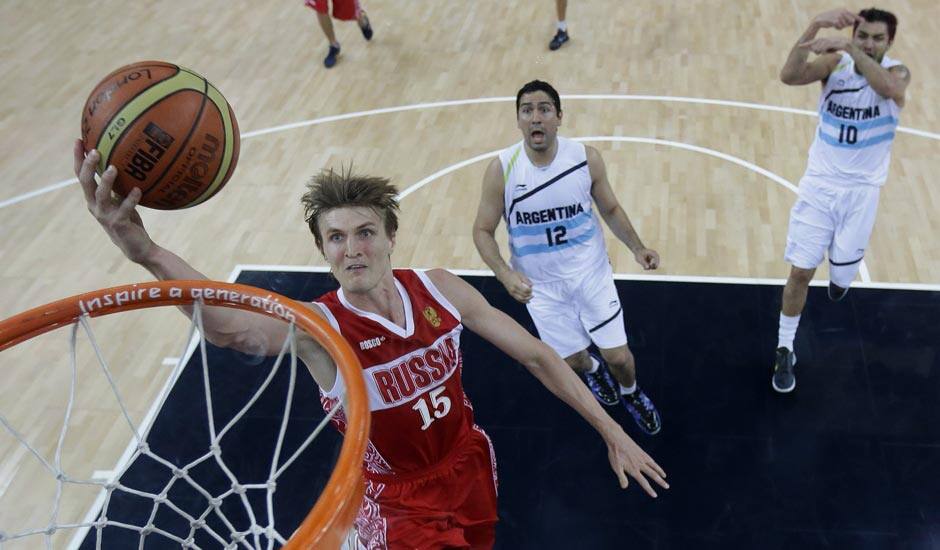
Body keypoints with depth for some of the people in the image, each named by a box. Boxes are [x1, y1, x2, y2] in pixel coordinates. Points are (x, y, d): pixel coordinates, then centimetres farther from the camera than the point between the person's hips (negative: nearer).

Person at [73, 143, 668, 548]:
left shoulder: (439, 289, -16)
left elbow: (535, 354, -7)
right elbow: (228, 325, -49)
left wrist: (611, 432, -7)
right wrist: (144, 251, -68)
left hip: (471, 464, 4)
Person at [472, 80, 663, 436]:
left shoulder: (586, 158, -15)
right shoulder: (501, 170, -19)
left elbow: (610, 209, 3)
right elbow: (483, 231, -10)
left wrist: (636, 248, -8)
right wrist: (505, 274, -25)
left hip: (591, 273, 0)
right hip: (540, 285, 0)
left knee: (618, 356, 2)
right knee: (572, 359, 13)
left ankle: (631, 393, 41)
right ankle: (592, 371, 54)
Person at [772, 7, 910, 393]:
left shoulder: (897, 72, -9)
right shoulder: (835, 64, -7)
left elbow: (891, 89, -36)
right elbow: (789, 76, -27)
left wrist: (850, 49, -47)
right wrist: (814, 28, -41)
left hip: (861, 191, 0)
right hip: (820, 183, 0)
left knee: (842, 273, 9)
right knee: (801, 271, -1)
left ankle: (841, 272, 49)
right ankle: (785, 351, 15)